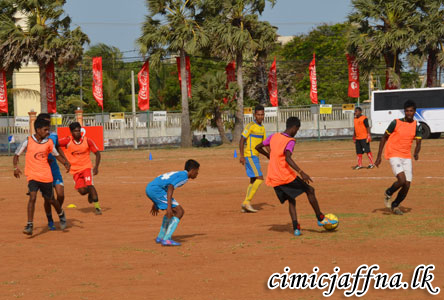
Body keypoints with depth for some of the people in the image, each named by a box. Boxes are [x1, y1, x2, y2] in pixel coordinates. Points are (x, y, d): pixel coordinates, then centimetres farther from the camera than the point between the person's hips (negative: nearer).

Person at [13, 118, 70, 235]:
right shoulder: (28, 141, -5)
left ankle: (61, 215, 43)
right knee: (32, 197, -20)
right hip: (32, 175, -2)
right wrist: (16, 167, -14)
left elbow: (56, 155, 13)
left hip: (46, 176, 2)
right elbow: (16, 155, 2)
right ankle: (30, 225, -18)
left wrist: (65, 163, -5)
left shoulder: (49, 142, 0)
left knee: (50, 199, 13)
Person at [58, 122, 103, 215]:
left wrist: (96, 167, -9)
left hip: (86, 167, -1)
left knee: (89, 185, -21)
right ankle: (90, 193, 29)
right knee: (82, 191, -8)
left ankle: (97, 206, -12)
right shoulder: (68, 141, -10)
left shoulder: (87, 141, -7)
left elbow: (97, 153, 2)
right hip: (75, 170, 1)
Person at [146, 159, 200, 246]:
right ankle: (167, 239, -16)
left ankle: (160, 237, 28)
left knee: (173, 211, 26)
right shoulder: (184, 176, -4)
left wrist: (155, 204, 36)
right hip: (156, 190, -10)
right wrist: (169, 206, -26)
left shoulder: (177, 174, 26)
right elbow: (170, 188, -19)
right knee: (179, 212, -8)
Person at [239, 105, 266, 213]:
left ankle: (245, 206, 12)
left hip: (255, 156, 9)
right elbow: (242, 140, -14)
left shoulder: (262, 128, 14)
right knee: (259, 178, -15)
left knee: (253, 180, 9)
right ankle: (247, 202, -14)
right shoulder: (250, 126, -11)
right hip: (250, 156, -9)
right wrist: (241, 155, -20)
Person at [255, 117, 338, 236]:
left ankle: (296, 227, 2)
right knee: (310, 190, 7)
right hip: (285, 176, -7)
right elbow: (287, 158, -28)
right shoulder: (290, 141, -11)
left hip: (273, 179, 7)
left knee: (291, 200, 17)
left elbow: (258, 147, 19)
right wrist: (301, 172, -34)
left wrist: (269, 155, 38)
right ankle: (320, 218, 11)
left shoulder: (273, 137, 9)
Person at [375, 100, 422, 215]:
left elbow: (418, 143, 6)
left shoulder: (416, 126, 4)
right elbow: (384, 138, 2)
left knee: (407, 186, -1)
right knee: (402, 180, -23)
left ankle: (395, 205, 24)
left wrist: (416, 153, -18)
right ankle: (388, 194, 7)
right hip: (394, 155, -4)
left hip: (407, 157, 4)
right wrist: (379, 156, -1)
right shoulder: (396, 123, -6)